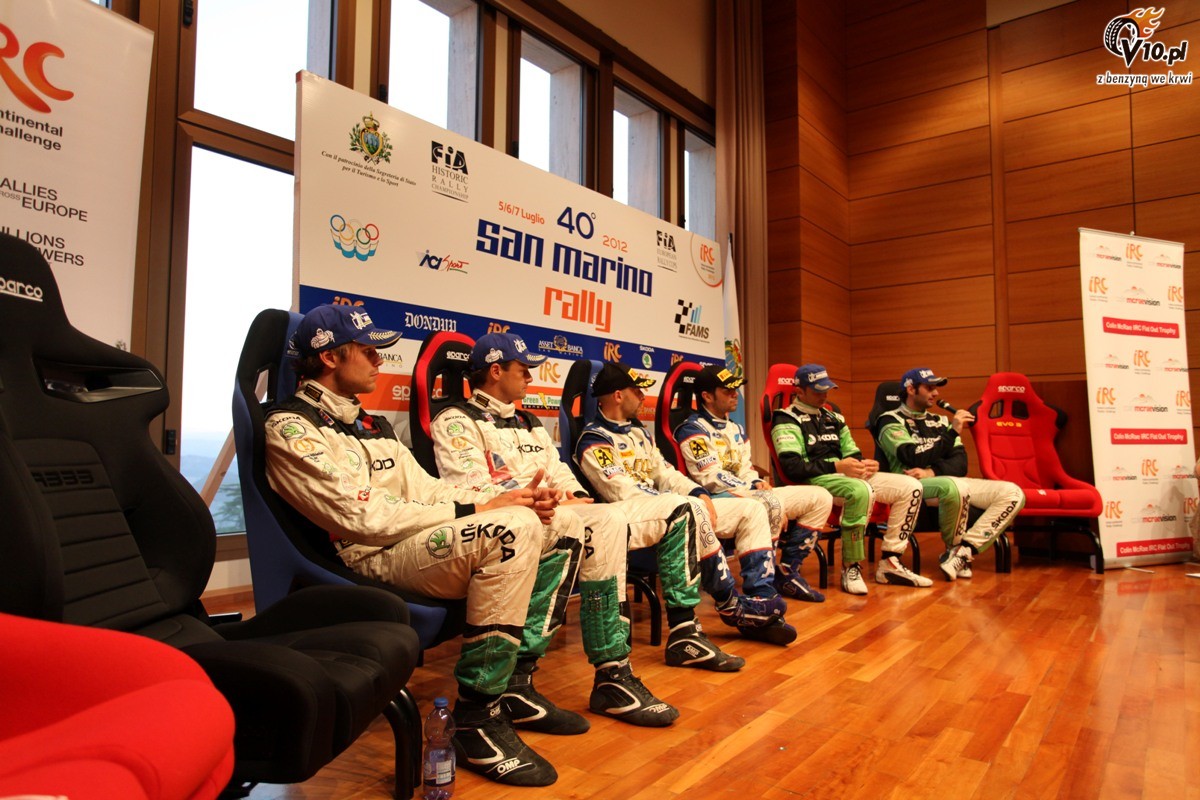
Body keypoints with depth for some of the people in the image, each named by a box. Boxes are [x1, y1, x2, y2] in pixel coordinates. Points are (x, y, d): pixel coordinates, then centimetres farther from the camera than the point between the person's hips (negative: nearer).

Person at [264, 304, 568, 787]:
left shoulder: (372, 425, 22)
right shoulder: (291, 428, -7)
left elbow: (426, 490, 15)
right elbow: (368, 519, -17)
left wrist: (508, 499, -3)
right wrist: (476, 510, -17)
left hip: (427, 547, 9)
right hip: (368, 564, -9)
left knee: (566, 529, 1)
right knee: (514, 529, -32)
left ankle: (516, 681, 2)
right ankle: (475, 720, -21)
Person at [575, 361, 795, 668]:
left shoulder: (637, 432, 22)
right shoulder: (594, 440, -6)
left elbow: (665, 473, 18)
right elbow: (622, 493, -16)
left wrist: (699, 494, -2)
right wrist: (688, 501, -18)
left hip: (672, 509, 9)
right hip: (629, 518, -9)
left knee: (752, 510, 1)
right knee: (688, 508, -37)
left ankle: (762, 604, -10)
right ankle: (733, 607, -18)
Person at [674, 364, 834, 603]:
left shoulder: (736, 429, 21)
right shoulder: (693, 430, -7)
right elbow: (712, 479, -15)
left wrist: (758, 483, -3)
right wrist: (752, 490, -18)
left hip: (747, 494, 9)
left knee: (820, 498, 3)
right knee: (771, 503, -39)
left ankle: (787, 573, 3)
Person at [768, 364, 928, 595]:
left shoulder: (833, 417, 23)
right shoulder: (787, 419, -3)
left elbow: (851, 452, 24)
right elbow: (791, 467, -15)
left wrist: (864, 463, -1)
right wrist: (836, 466, -19)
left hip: (848, 476, 8)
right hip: (814, 480, -8)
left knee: (910, 487, -4)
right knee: (861, 490, -38)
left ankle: (890, 563, -3)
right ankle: (851, 567, -23)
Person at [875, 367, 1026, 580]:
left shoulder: (940, 421, 21)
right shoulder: (892, 421, 1)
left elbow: (960, 464, 8)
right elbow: (916, 459, -14)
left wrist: (931, 472, -13)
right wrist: (953, 431, -13)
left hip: (953, 483, 7)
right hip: (912, 486, -7)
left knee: (1013, 493, -11)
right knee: (955, 487, -38)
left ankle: (963, 552, -21)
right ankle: (954, 547, -11)